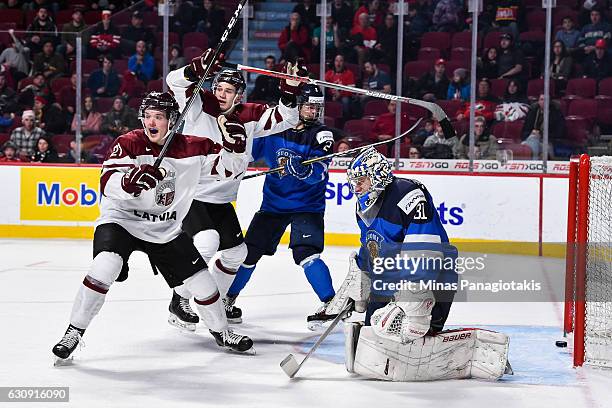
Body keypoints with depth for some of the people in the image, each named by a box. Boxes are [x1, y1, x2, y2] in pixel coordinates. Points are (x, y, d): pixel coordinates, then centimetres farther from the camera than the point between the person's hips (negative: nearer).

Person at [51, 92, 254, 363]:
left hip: (166, 230, 4)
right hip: (121, 221, -4)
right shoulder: (129, 143, -15)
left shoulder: (191, 148, -5)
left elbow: (224, 168, 4)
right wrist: (129, 181, -49)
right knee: (104, 268, -30)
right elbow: (108, 183, -27)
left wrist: (231, 145, -17)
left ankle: (221, 332, 32)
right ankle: (73, 333, -18)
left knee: (201, 281, 4)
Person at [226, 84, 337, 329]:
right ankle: (228, 298, 24)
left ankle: (330, 304, -17)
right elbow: (249, 150, 11)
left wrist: (302, 168, -41)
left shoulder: (321, 134, -9)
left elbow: (319, 173, -21)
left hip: (307, 205, -3)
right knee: (249, 251, 5)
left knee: (305, 254, -21)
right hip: (273, 202, 3)